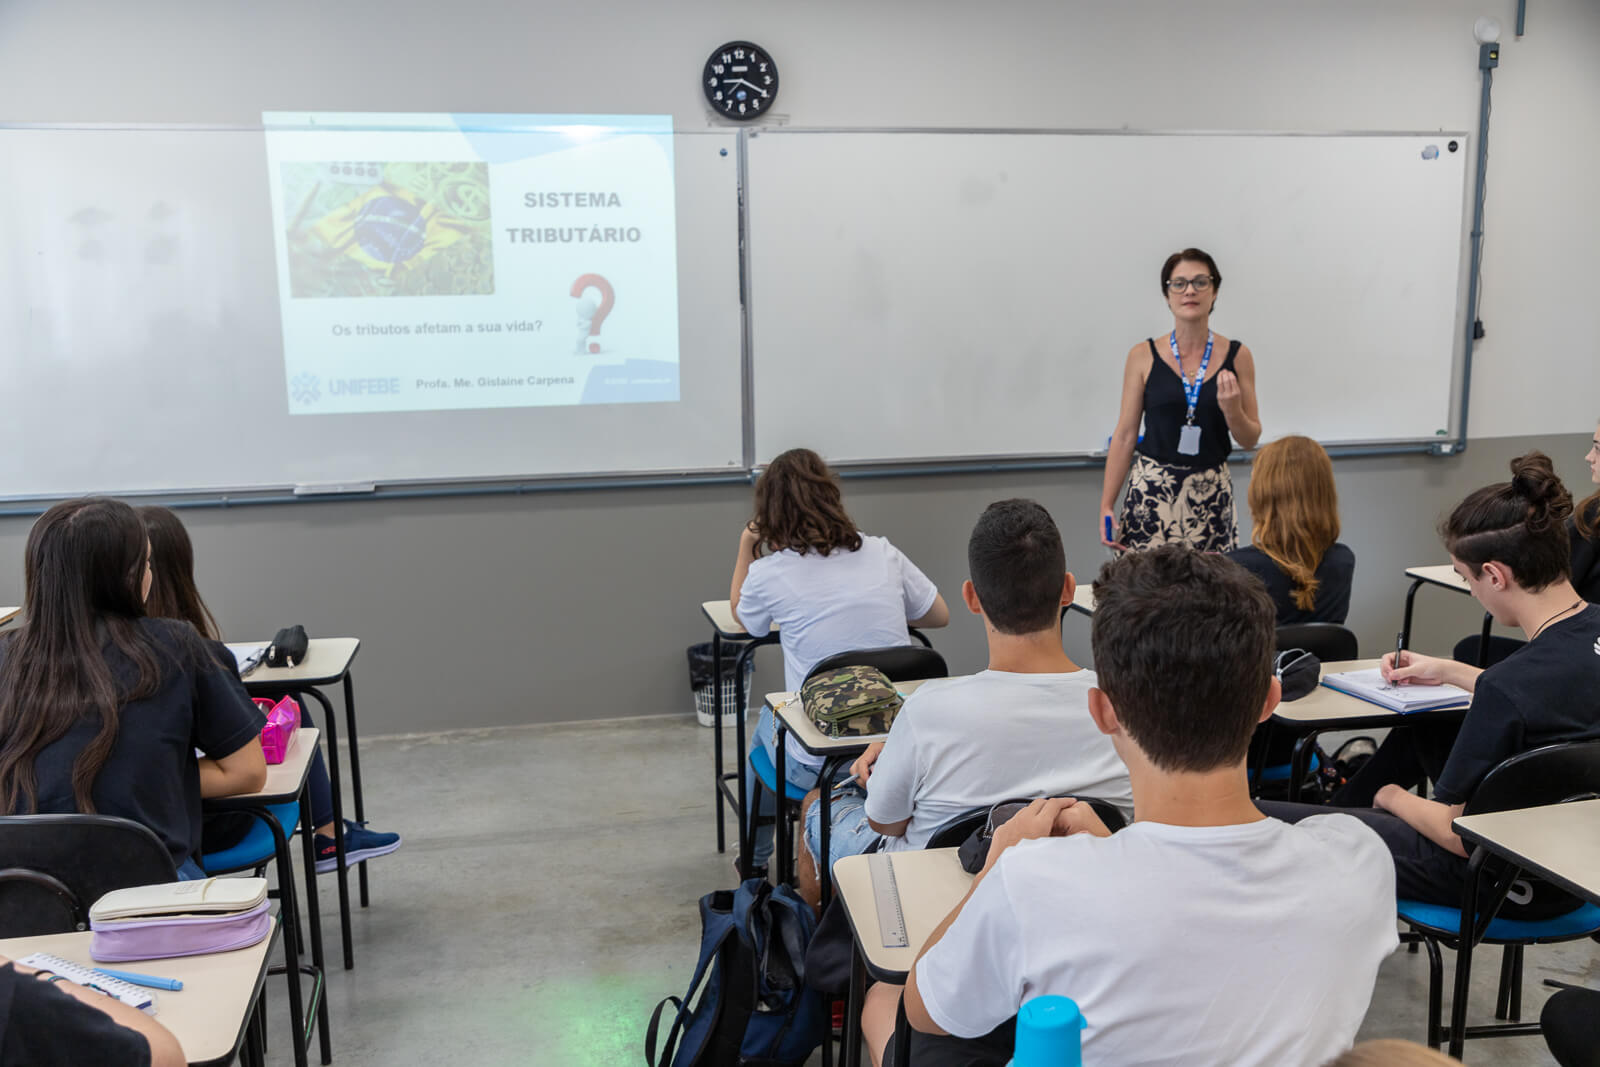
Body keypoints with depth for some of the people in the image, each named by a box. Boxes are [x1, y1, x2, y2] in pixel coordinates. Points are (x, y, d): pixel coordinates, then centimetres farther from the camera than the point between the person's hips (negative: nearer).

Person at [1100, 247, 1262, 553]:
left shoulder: (1236, 356, 4)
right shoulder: (1144, 356, 1)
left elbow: (1250, 440, 8)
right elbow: (1125, 436, 2)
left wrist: (1232, 410, -13)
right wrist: (1106, 505, -2)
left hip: (1212, 493, 1)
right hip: (1151, 491, -1)